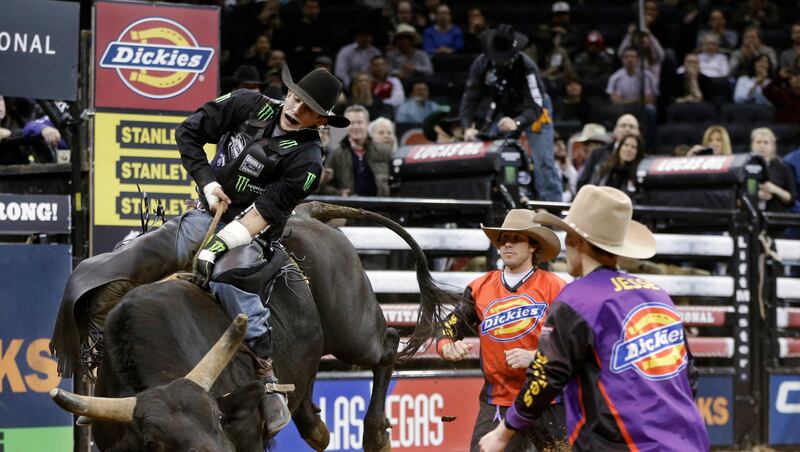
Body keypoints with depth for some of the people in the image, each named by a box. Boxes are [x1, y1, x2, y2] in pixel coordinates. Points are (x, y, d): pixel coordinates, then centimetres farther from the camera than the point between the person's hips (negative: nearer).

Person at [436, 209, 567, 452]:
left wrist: (535, 357, -18)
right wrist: (448, 347, -9)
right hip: (497, 405, 2)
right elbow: (448, 328, 15)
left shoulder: (554, 288, -2)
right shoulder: (480, 288, 8)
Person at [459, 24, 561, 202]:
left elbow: (535, 106, -37)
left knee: (543, 160, -15)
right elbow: (470, 98, -18)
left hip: (532, 111, -4)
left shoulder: (526, 67, -33)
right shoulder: (482, 63, -21)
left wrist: (517, 122, -56)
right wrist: (468, 126, -34)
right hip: (503, 111, 4)